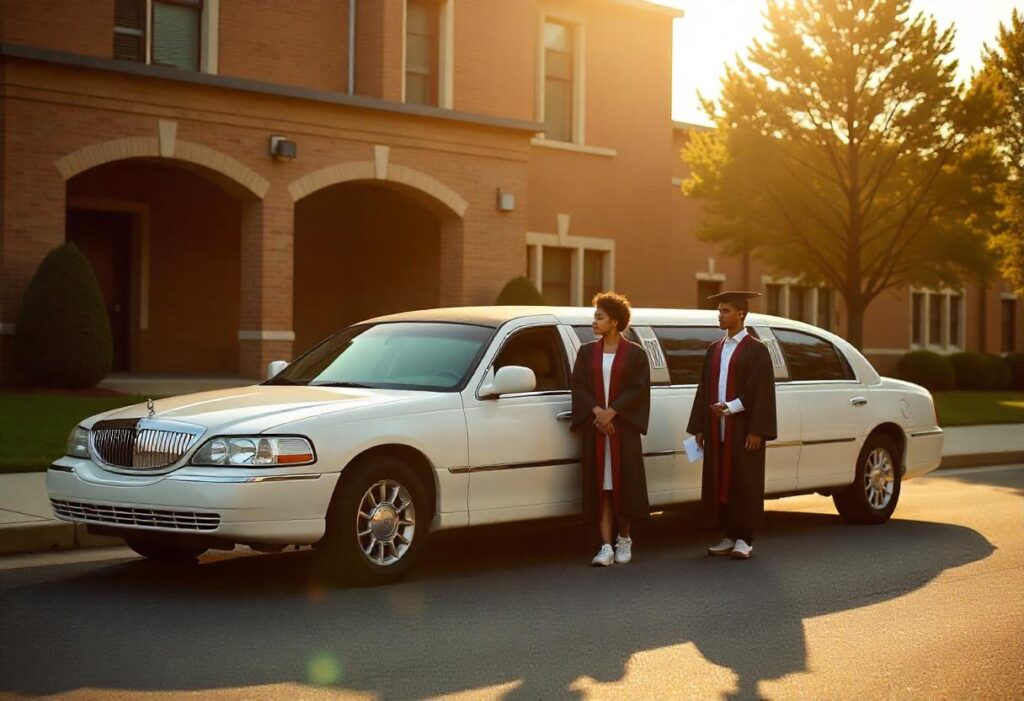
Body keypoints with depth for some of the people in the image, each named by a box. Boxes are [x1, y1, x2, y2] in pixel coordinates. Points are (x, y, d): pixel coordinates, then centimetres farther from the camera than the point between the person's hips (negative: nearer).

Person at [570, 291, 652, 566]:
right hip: (594, 427, 2)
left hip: (623, 427, -2)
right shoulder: (587, 352, 9)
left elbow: (639, 388, -7)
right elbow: (579, 386, 3)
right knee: (600, 485, -2)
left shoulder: (635, 353, 0)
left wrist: (612, 411, -16)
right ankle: (606, 545, -3)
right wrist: (597, 411, -13)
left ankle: (624, 538, 17)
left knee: (624, 482, 0)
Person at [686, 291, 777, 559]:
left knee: (744, 484, -3)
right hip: (716, 429, 6)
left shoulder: (756, 350, -4)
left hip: (742, 429, -6)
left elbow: (762, 392, -10)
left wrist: (752, 427, -18)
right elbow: (704, 390, 14)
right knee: (718, 483, 6)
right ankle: (729, 537, 14)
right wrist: (699, 427, 10)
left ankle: (744, 539, 4)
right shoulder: (714, 350, 14)